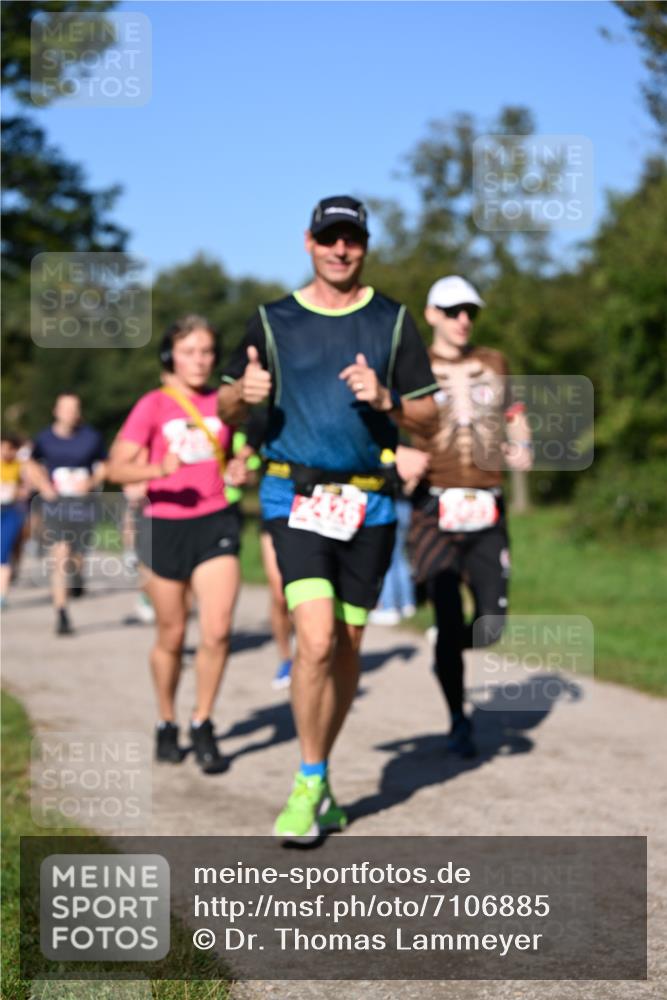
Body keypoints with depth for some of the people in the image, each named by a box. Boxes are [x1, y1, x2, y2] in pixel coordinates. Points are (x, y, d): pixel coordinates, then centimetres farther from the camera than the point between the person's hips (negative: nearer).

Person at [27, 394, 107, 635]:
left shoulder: (92, 437, -1)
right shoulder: (45, 438, 2)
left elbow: (103, 466, 9)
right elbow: (32, 466, 16)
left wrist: (91, 482, -10)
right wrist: (43, 485, -1)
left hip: (83, 504, 1)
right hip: (55, 504, -1)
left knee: (76, 558, 8)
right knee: (60, 557, -13)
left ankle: (76, 575, 48)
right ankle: (61, 615, -8)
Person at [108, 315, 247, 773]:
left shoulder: (224, 404, 7)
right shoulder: (153, 406, -3)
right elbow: (117, 468, -8)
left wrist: (239, 472, -1)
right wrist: (158, 469, -26)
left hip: (216, 522, 2)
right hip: (165, 525, -2)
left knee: (218, 630, -11)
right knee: (172, 636, 8)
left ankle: (203, 724, 5)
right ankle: (167, 724, 28)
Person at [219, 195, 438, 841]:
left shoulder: (392, 321, 7)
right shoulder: (273, 321, 6)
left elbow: (428, 416, 6)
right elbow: (227, 408, 11)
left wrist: (385, 399, -15)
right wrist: (245, 391, -12)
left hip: (369, 504, 2)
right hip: (295, 500, -2)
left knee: (348, 648, 8)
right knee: (316, 641, -16)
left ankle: (320, 777, 27)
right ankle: (309, 783, -1)